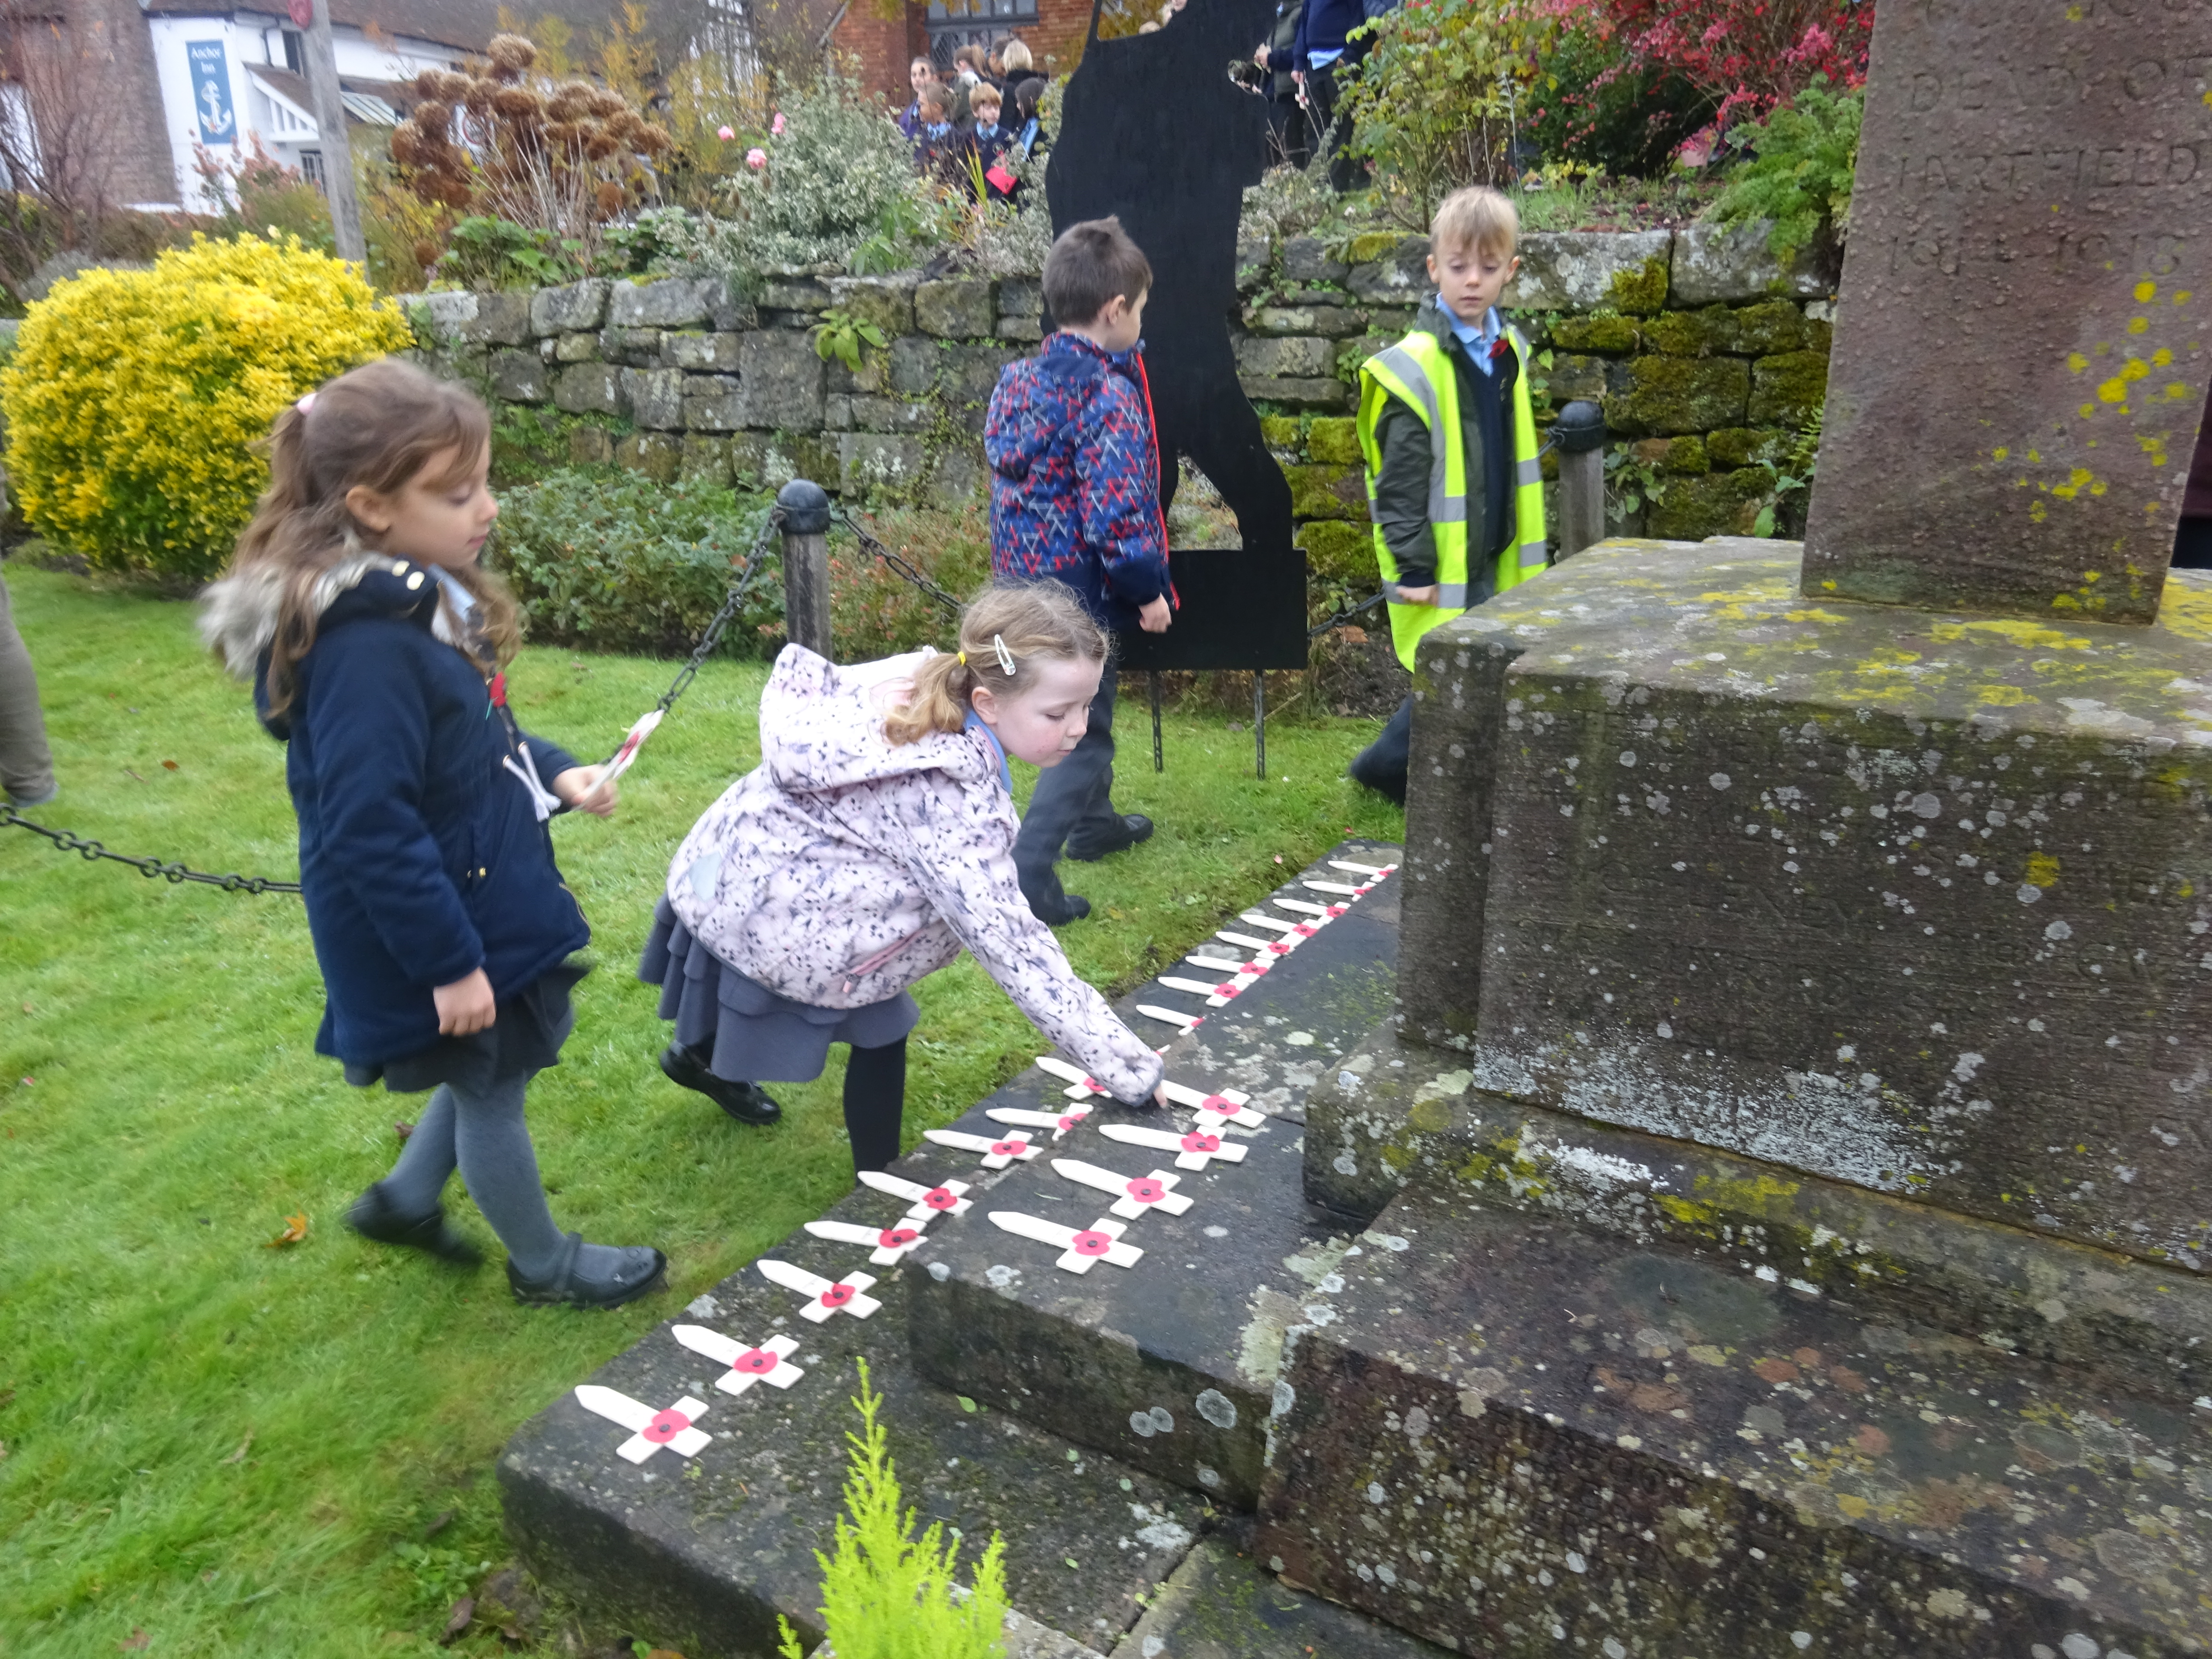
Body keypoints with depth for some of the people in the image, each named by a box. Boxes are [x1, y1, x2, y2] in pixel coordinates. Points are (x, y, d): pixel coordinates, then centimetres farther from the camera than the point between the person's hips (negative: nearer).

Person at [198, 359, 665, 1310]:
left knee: (498, 1068, 25)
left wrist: (552, 774, -1)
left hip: (487, 894, 9)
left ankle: (405, 1199, 47)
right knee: (490, 1088, 12)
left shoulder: (424, 596, 1)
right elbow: (367, 829, -28)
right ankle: (542, 1264, 35)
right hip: (435, 926, -9)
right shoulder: (366, 648, -30)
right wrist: (448, 962, -22)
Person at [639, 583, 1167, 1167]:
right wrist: (1132, 1070, -32)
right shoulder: (951, 796, -35)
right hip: (759, 916, -9)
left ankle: (702, 1055, 59)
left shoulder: (920, 679, -14)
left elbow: (797, 671, -1)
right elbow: (1010, 946, -34)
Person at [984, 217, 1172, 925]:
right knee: (1083, 736, 2)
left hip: (1026, 575, 9)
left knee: (1083, 707, 27)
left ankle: (1094, 821, 46)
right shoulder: (1109, 396, -20)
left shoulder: (1018, 380, 5)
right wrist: (1150, 591, -12)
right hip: (1082, 589, -9)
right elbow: (1116, 514, -24)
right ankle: (1027, 873, -1)